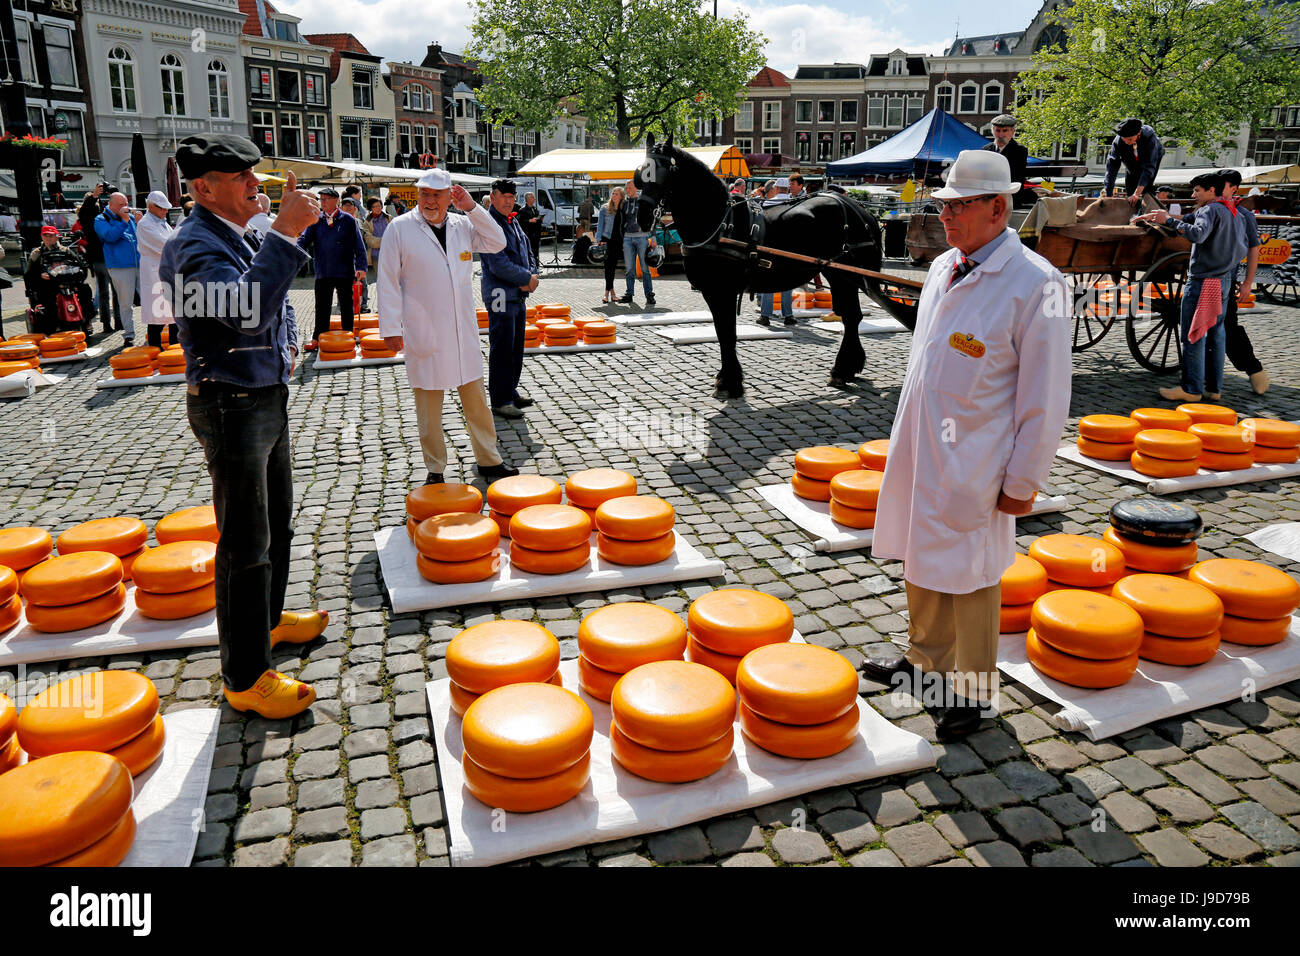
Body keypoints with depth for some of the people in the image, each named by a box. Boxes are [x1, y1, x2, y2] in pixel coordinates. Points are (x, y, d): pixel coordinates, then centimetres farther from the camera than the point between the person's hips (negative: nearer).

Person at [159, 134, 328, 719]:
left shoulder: (243, 238, 13)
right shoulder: (195, 245, -18)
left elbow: (276, 305, 29)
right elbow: (250, 311, -37)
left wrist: (289, 343, 14)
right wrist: (286, 233, -36)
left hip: (268, 397, 10)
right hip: (233, 407, -10)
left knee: (277, 527, 22)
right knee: (246, 545, -3)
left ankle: (267, 618, 43)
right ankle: (245, 677, 8)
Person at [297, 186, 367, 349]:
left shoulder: (348, 220, 1)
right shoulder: (315, 221, 8)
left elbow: (359, 246, -1)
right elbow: (304, 239, 0)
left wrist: (361, 267, -10)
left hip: (345, 273, -2)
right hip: (322, 273, 2)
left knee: (346, 308, 8)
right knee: (321, 308, 6)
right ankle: (318, 338, 15)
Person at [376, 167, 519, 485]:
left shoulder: (463, 225, 10)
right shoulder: (399, 228, -2)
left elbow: (497, 243, 7)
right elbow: (388, 282, -2)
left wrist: (473, 208, -1)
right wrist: (391, 328, -6)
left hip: (463, 329, 4)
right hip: (423, 334, -3)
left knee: (476, 398, 10)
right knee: (428, 404, 4)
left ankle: (489, 460, 23)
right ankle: (435, 469, 16)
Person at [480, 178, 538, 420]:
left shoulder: (513, 222, 16)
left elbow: (528, 253, 18)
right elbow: (498, 265, -21)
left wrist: (532, 275, -3)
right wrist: (528, 279, -14)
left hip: (519, 295, 9)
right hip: (500, 294, -9)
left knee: (516, 346, 15)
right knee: (502, 349, -5)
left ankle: (510, 392, 26)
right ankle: (499, 401, 1)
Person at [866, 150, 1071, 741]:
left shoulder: (1034, 283, -15)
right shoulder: (943, 268, 8)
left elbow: (1045, 396, -14)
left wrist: (1023, 482, -12)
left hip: (973, 466, -7)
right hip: (920, 455, 7)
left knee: (969, 580, 6)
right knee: (921, 566, 19)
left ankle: (972, 690, 25)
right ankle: (926, 660, 39)